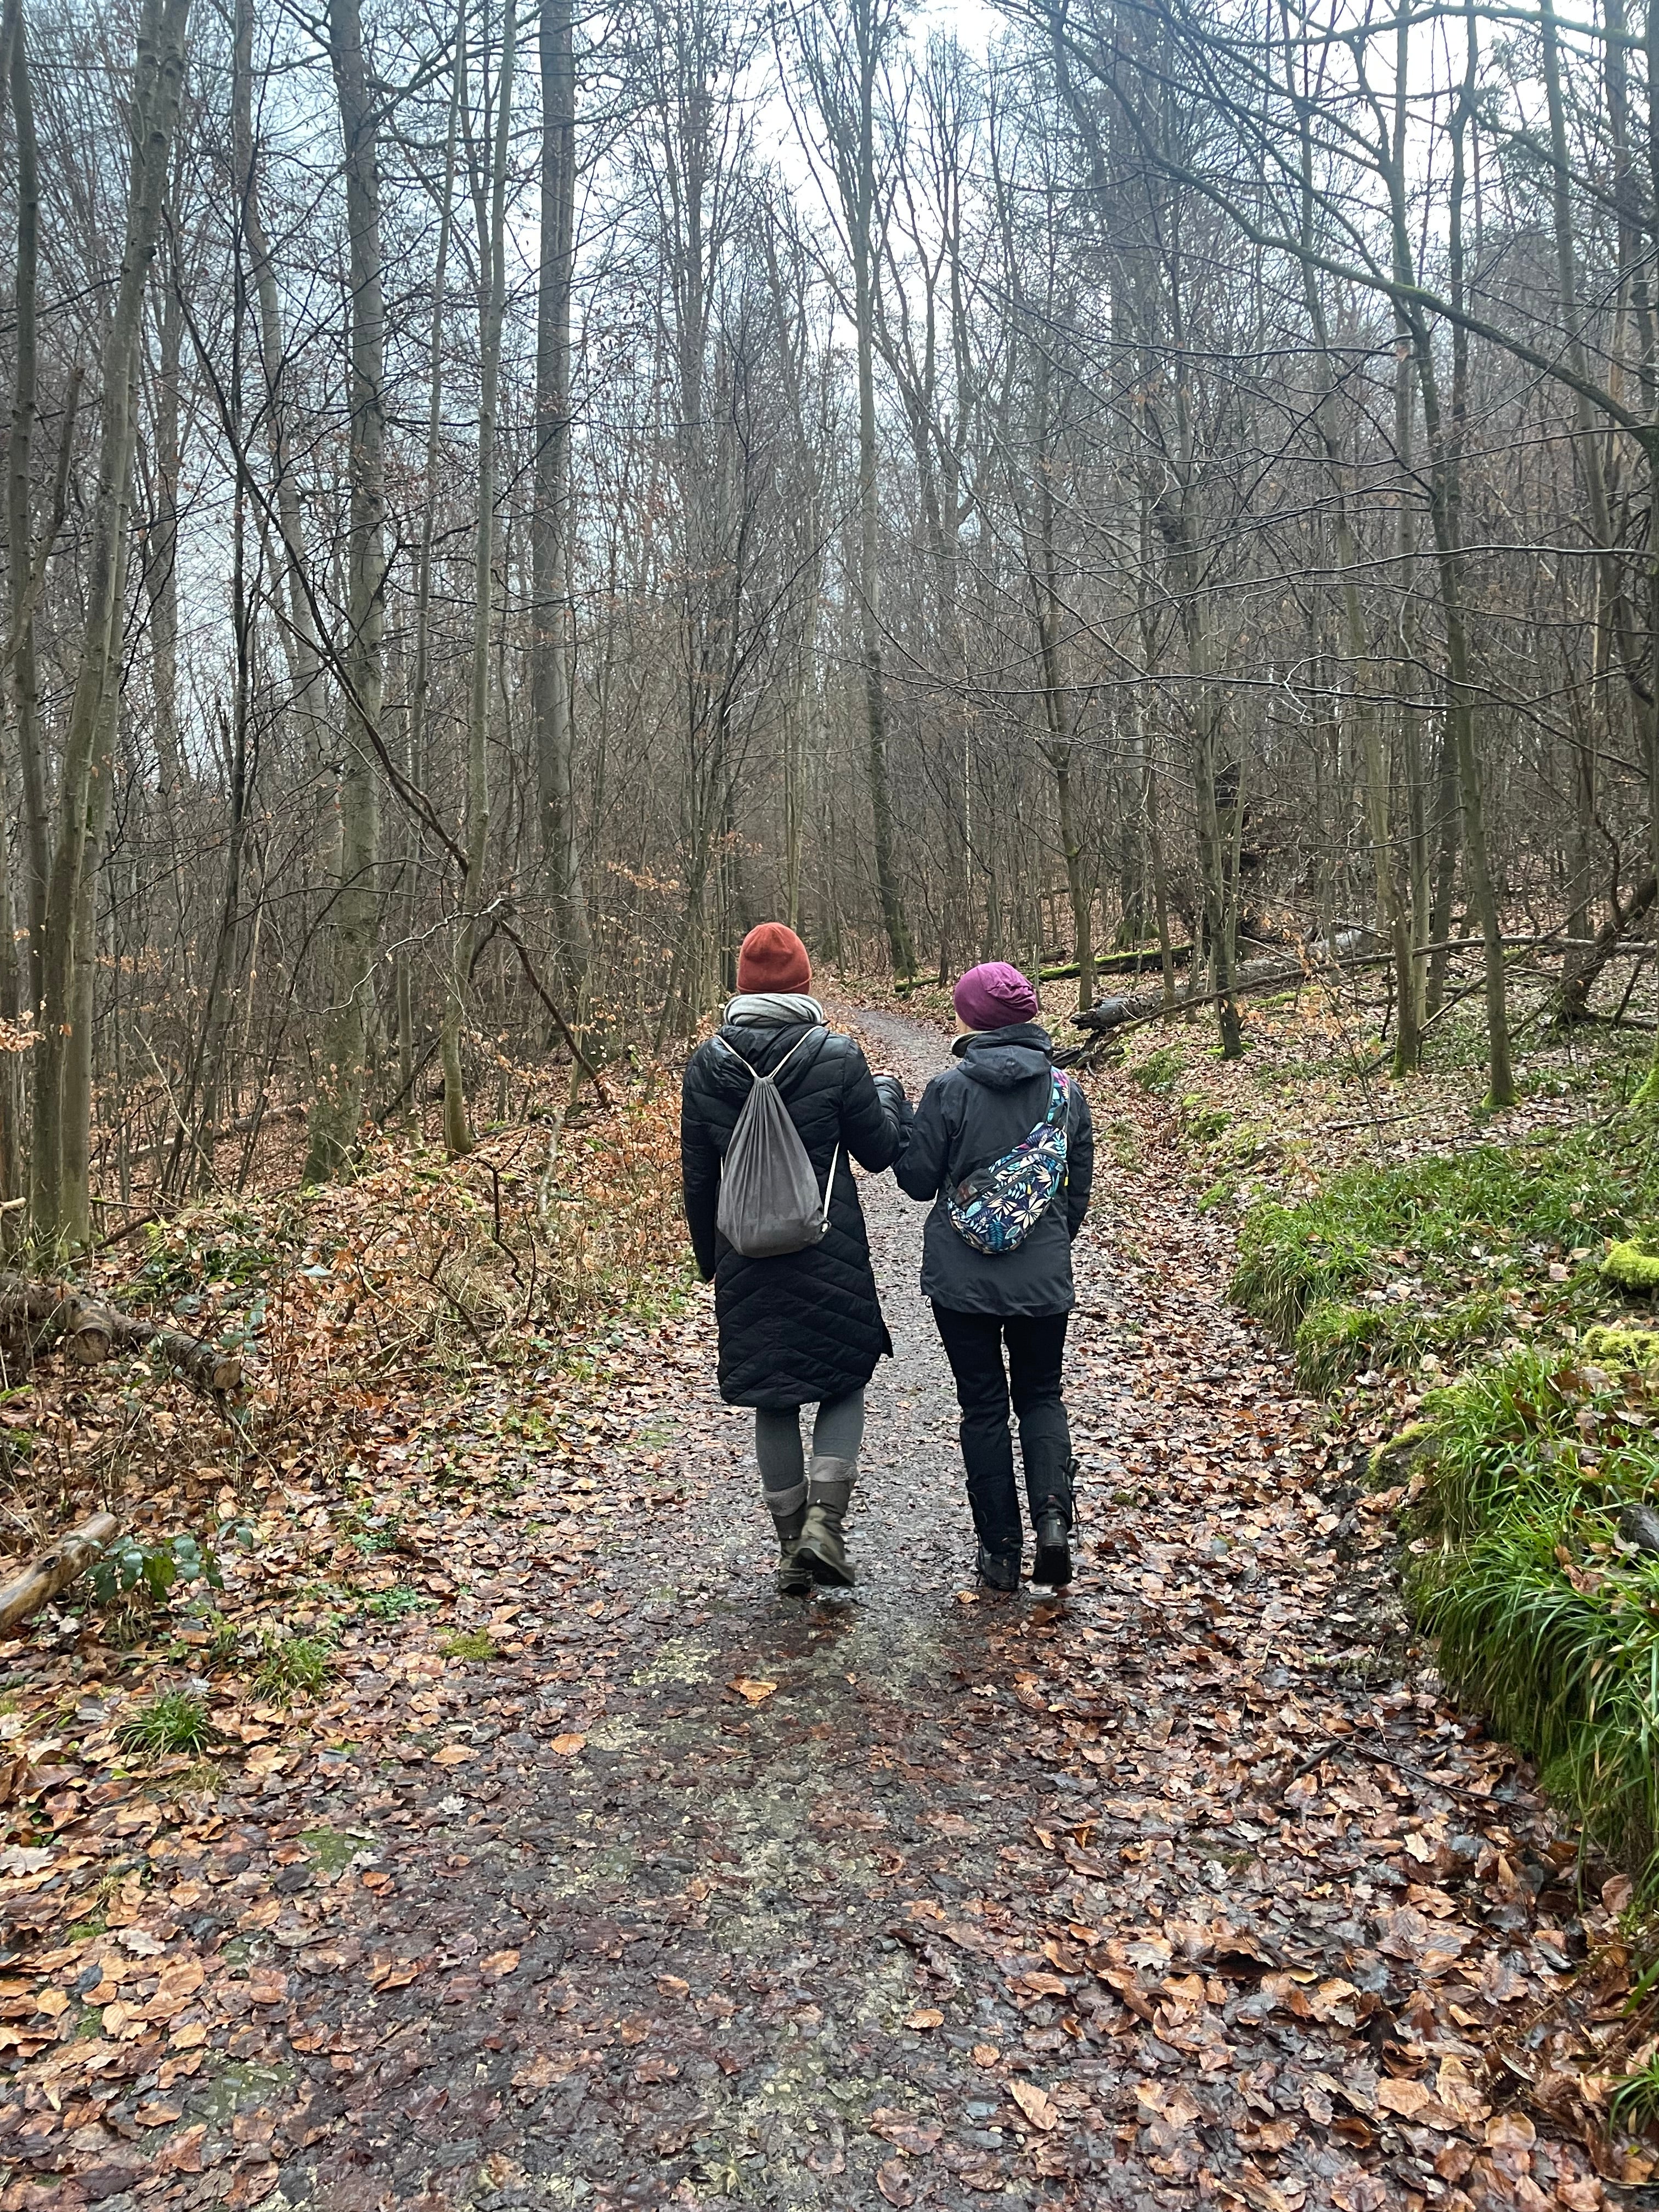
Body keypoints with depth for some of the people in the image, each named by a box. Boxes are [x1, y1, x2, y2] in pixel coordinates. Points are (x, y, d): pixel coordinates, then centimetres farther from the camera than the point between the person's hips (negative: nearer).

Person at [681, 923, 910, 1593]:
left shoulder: (705, 1065, -1)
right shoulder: (836, 1054, -10)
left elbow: (697, 1177, 5)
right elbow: (879, 1150, -1)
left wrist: (710, 1257, 17)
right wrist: (889, 1092, 19)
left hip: (747, 1262, 3)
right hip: (830, 1256, -2)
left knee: (772, 1401, 13)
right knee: (844, 1383, 14)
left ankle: (792, 1547, 19)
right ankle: (825, 1520, -2)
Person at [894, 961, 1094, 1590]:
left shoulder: (949, 1089, -11)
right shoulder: (1066, 1091, 0)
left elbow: (919, 1179, -5)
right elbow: (1079, 1189, 8)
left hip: (962, 1278, -2)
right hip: (1044, 1279, 2)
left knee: (984, 1404, 10)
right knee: (1041, 1395, 18)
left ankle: (1001, 1549, 14)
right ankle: (1053, 1514, -3)